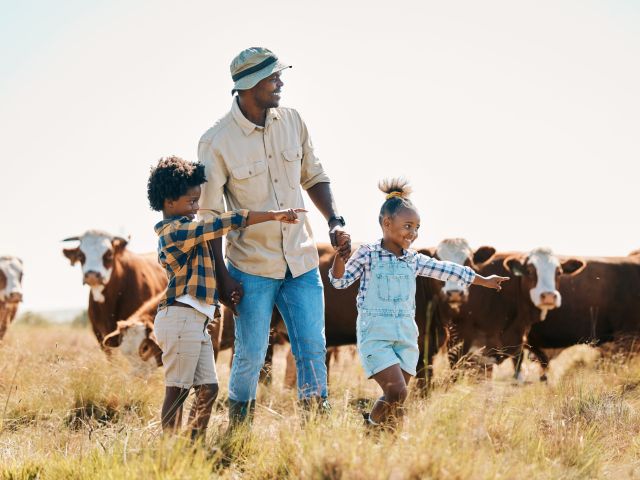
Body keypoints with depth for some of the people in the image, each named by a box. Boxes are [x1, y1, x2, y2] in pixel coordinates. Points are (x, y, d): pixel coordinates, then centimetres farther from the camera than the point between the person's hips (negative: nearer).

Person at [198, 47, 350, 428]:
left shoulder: (292, 121, 1)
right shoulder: (216, 143, -13)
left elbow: (314, 177, 13)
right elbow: (210, 214, -8)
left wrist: (335, 221, -2)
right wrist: (222, 277, -9)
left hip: (301, 261, 4)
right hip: (252, 268, -4)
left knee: (313, 350, 3)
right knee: (251, 357, 2)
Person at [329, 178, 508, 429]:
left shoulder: (414, 260, 10)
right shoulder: (367, 254, -3)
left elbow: (446, 270, 20)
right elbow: (340, 281, -4)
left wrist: (483, 280, 28)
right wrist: (340, 254, -22)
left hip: (406, 335, 6)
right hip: (375, 334, -5)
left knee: (396, 397, 2)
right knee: (396, 392, -17)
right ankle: (371, 426, 4)